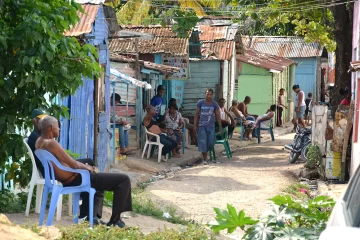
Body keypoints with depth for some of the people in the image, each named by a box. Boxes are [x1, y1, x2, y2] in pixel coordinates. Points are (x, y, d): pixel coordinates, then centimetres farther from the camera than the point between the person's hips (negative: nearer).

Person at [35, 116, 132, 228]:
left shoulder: (40, 142, 6)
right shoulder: (51, 143, -24)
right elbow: (74, 165, -23)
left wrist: (84, 165, 8)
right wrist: (86, 167, -2)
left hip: (64, 181, 11)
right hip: (74, 180, -11)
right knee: (124, 180, -8)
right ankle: (114, 221, -1)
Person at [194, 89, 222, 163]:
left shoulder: (215, 104, -1)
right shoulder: (200, 103, -2)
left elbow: (218, 116, 3)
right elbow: (196, 114, 4)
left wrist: (220, 127, 2)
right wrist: (195, 125, -1)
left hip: (211, 126, 1)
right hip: (202, 126, -1)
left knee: (211, 142, -2)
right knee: (203, 142, -5)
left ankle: (206, 151, 28)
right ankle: (205, 158, 0)